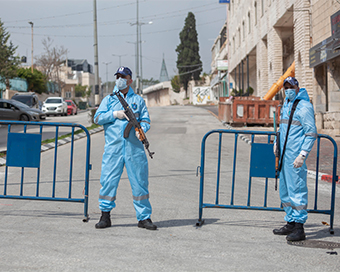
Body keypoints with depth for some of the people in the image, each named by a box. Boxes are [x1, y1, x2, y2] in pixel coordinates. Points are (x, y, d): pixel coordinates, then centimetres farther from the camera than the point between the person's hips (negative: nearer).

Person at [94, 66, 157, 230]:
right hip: (113, 147, 0)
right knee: (108, 180, -3)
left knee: (140, 181, 1)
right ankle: (105, 216, 8)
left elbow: (146, 120, 8)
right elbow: (97, 118, 5)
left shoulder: (138, 100, 15)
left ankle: (144, 217, 8)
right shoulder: (108, 99, 15)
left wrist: (141, 129, -13)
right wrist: (114, 114, -9)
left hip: (134, 147, 0)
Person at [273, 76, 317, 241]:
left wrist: (302, 154, -21)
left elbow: (311, 133, -15)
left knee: (297, 189, -8)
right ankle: (290, 223, 22)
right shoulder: (286, 104, 16)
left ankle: (299, 228, -4)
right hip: (284, 154, 9)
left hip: (296, 156, -9)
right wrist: (277, 142, 23)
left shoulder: (304, 106, -11)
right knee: (285, 191, 13)